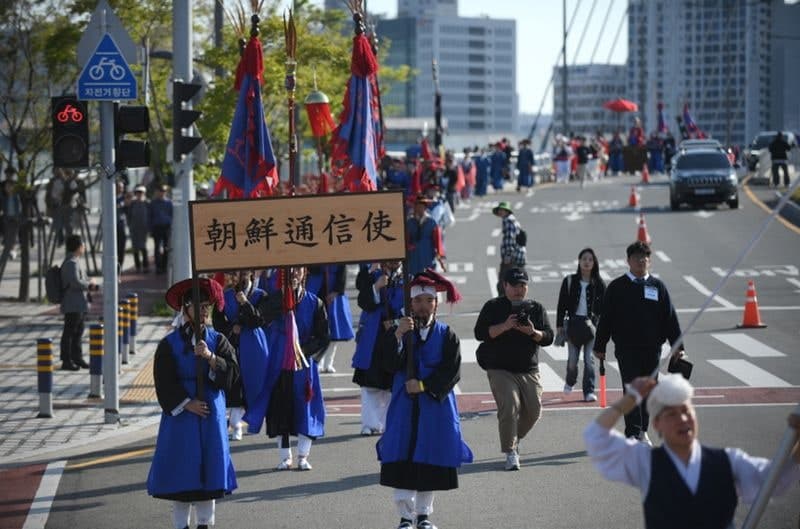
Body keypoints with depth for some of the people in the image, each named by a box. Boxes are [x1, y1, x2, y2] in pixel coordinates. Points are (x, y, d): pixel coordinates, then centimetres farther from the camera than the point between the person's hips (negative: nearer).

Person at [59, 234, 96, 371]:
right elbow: (75, 282, -27)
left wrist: (90, 285, 7)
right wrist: (89, 284, -10)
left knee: (78, 332, 17)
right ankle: (66, 361, -2)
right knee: (69, 333, -5)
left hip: (79, 305, 10)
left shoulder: (75, 262, 17)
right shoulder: (71, 263, -17)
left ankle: (77, 358, 25)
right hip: (73, 306, -10)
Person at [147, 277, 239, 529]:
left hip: (211, 413, 2)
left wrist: (210, 357, -20)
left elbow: (231, 372, -5)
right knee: (181, 470, -2)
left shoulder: (217, 340, 5)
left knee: (209, 468, 4)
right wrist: (187, 403, -13)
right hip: (180, 413, -2)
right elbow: (164, 382, -5)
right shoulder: (169, 344, -2)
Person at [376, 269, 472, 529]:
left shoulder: (447, 335, 5)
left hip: (436, 406, 0)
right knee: (403, 459, -5)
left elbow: (452, 371, -4)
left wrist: (424, 386, -13)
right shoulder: (397, 331, 4)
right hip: (405, 407, 0)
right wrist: (397, 336, -25)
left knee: (430, 458, 4)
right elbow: (390, 364, -11)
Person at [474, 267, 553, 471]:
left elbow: (548, 337, 4)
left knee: (533, 410, 4)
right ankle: (510, 453, -10)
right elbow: (480, 333, -8)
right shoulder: (493, 307, 2)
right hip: (500, 370, -4)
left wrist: (533, 332, -17)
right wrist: (504, 326, -21)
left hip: (529, 371, 4)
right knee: (509, 407, -18)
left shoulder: (536, 308, 10)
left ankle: (513, 440, 31)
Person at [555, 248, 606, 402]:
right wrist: (559, 325, 1)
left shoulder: (599, 284, 4)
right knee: (573, 358, 2)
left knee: (589, 358, -5)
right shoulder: (570, 281, 4)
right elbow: (562, 305, 6)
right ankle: (570, 381, 32)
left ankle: (589, 391, 2)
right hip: (574, 322, 0)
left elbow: (603, 307, 7)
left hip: (592, 323, 0)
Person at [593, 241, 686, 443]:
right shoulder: (617, 287, 3)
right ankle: (634, 433, -14)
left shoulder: (657, 286, 8)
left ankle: (642, 432, 21)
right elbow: (605, 318, 5)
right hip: (626, 348, -3)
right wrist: (599, 346, 3)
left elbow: (670, 317, 9)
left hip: (652, 349, 3)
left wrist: (677, 346, 3)